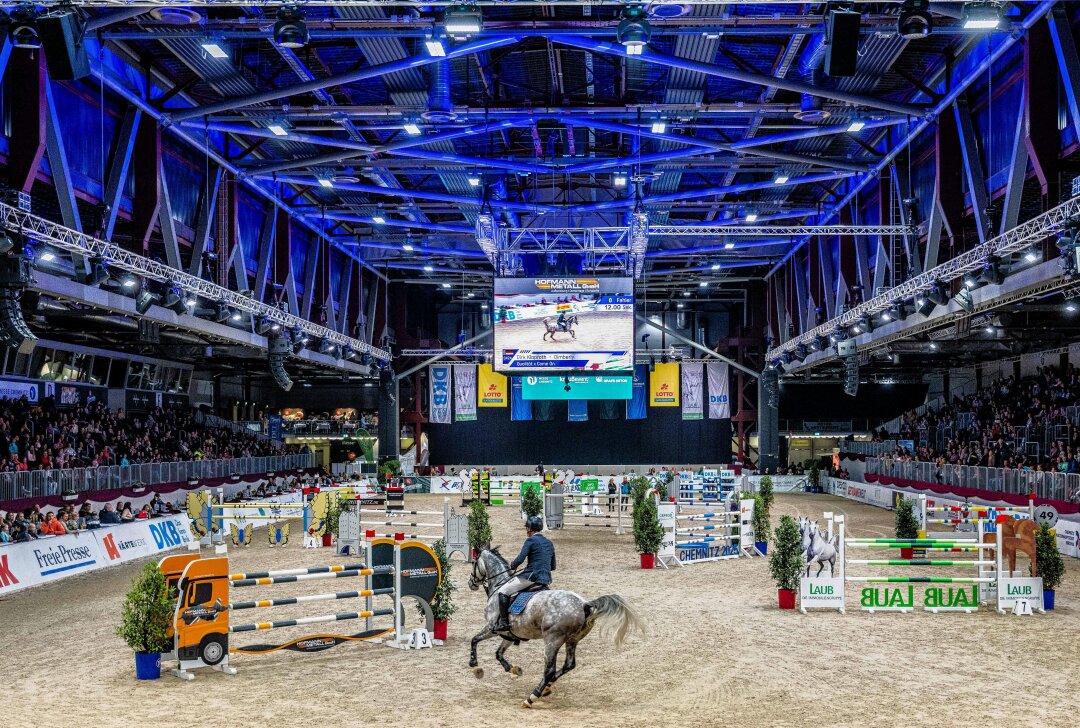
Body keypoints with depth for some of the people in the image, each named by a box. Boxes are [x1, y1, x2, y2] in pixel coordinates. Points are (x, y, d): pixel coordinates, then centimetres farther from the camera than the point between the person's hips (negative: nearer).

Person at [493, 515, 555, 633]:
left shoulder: (531, 541, -6)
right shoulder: (550, 544, 17)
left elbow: (520, 559, -14)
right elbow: (553, 566, 21)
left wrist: (512, 566, 5)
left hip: (532, 576, -8)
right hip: (546, 581, 8)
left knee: (503, 591, -3)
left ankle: (504, 622, -11)